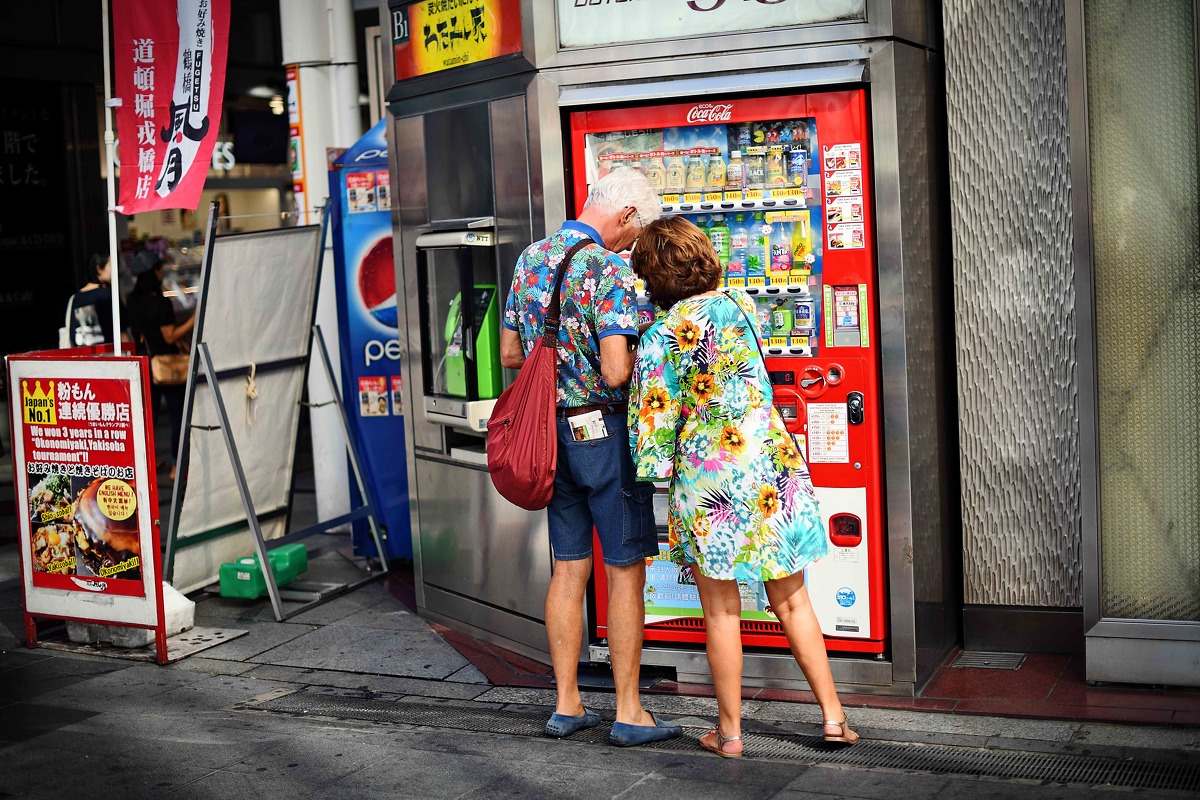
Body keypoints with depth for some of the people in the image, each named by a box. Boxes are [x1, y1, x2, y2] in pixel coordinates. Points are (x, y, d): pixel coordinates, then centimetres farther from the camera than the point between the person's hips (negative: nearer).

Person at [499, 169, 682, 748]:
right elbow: (616, 371, -24)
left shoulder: (529, 260, 7)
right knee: (624, 571, 2)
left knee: (568, 569, 13)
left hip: (552, 432, 7)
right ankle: (629, 714, 6)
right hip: (604, 430, -7)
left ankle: (567, 705, 18)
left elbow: (509, 355, 14)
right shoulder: (609, 271, -16)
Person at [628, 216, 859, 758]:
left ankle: (729, 731, 17)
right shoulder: (740, 303, 4)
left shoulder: (661, 338, -13)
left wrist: (656, 466, 7)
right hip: (773, 464, 5)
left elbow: (654, 425, -10)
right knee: (791, 600, 14)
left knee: (721, 612, 8)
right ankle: (833, 715, 16)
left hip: (710, 480, -5)